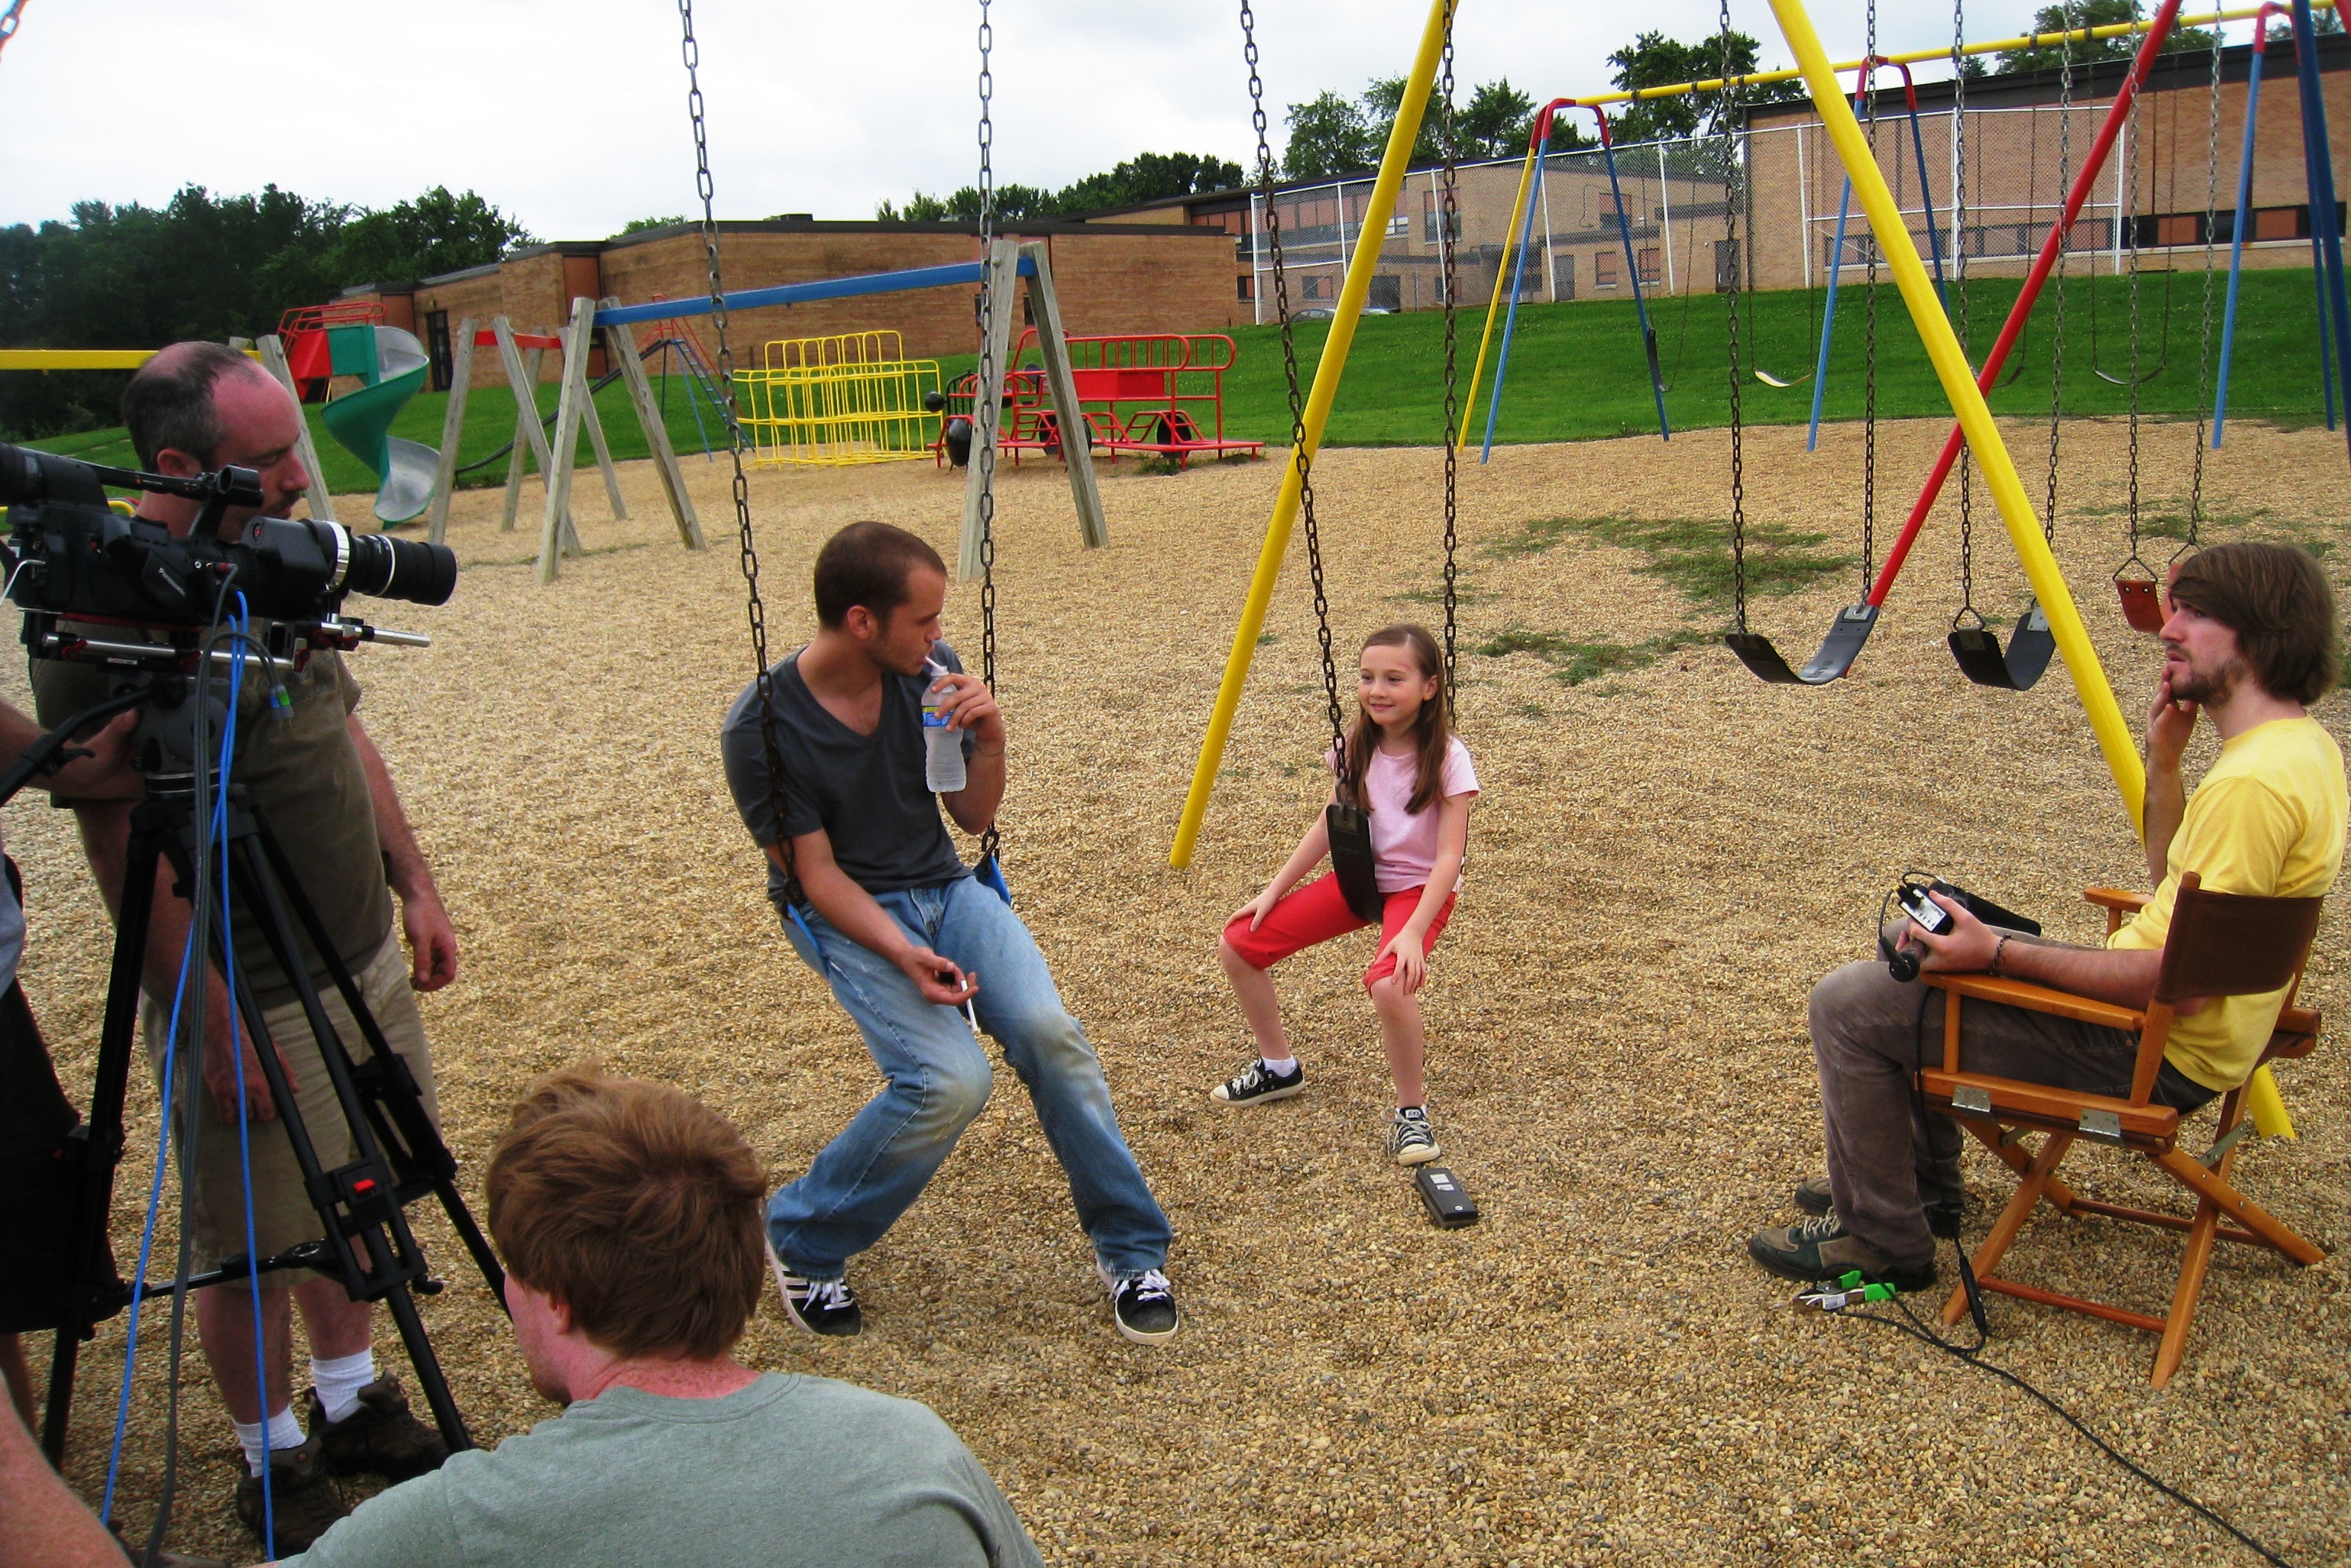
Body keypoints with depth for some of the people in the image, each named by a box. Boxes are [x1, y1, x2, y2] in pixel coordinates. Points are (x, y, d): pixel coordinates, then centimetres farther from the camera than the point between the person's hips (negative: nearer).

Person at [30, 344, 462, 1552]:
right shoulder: (102, 620, -21)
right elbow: (127, 849, -20)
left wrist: (414, 886, 13)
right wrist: (216, 1030, -19)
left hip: (363, 965, 7)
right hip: (250, 1001, -7)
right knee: (253, 1252, 11)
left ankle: (353, 1407, 40)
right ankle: (278, 1467, 31)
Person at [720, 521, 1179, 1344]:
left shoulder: (930, 672, -6)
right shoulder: (761, 728, -18)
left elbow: (974, 816, 3)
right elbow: (816, 874, -13)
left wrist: (989, 737, -17)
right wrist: (905, 952, -27)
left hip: (946, 887, 4)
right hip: (844, 912, -4)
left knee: (1047, 1030, -22)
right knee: (949, 1078, -26)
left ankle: (1130, 1251, -3)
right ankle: (798, 1242, 0)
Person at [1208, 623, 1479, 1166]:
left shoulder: (1446, 757, -19)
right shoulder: (1357, 747, -3)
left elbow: (1449, 856, -21)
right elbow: (1328, 827, 6)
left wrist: (1413, 932, -31)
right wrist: (1273, 891, 2)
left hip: (1420, 887, -6)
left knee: (1390, 981, -37)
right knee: (1238, 944, -4)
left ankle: (1411, 1111, -12)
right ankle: (1278, 1068, 17)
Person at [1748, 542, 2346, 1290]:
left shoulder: (2257, 782, -26)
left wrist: (2000, 954, -26)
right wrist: (2163, 763, 5)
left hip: (2155, 1052, -11)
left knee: (1851, 1004, -12)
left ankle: (1882, 1238, 4)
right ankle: (1922, 1183, 32)